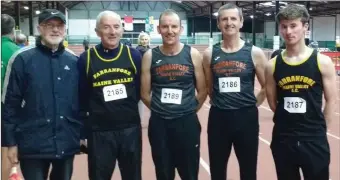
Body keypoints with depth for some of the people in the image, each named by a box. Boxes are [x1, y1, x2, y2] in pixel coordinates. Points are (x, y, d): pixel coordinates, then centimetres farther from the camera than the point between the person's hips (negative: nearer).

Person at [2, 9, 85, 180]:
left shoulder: (74, 61, 4)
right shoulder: (22, 59, -6)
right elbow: (9, 103, -5)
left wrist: (83, 134, 9)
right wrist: (11, 142, -5)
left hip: (67, 144, 4)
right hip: (33, 145, -3)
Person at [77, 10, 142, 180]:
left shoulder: (134, 55, -2)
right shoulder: (86, 59, -5)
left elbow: (141, 90, 8)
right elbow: (82, 97, 0)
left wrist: (129, 108, 4)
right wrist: (82, 131, 1)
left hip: (130, 129, 2)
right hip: (99, 132, -1)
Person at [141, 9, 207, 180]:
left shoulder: (192, 54, -4)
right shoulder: (149, 56, -2)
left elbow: (202, 92, 3)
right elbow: (145, 94, 4)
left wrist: (187, 111, 7)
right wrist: (161, 110, 7)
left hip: (187, 123, 0)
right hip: (159, 124, 1)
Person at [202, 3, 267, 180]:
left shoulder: (254, 53, -4)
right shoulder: (209, 53, 0)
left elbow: (267, 87, 4)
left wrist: (252, 104, 3)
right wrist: (220, 103, 10)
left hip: (246, 118, -1)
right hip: (218, 118, 1)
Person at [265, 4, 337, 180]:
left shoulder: (322, 62, -6)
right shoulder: (272, 65, -1)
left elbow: (331, 100, 0)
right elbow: (272, 101, 7)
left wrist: (319, 128, 2)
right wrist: (288, 122, 5)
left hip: (314, 140, -2)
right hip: (282, 139, 2)